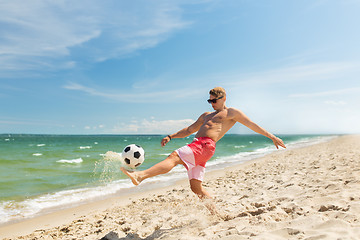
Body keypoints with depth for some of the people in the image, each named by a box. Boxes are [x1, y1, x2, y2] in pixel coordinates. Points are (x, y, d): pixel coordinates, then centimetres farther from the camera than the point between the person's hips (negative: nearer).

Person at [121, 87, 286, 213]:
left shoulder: (232, 112, 14)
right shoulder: (206, 115, 33)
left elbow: (253, 125, 15)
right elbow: (190, 130, 34)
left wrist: (272, 137, 13)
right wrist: (171, 136, 24)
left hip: (206, 145, -8)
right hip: (197, 146, 8)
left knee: (174, 157, -26)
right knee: (196, 187, 5)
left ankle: (140, 176, -36)